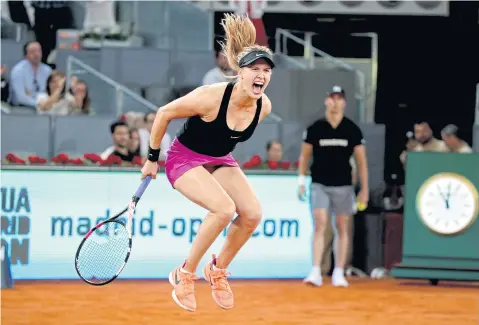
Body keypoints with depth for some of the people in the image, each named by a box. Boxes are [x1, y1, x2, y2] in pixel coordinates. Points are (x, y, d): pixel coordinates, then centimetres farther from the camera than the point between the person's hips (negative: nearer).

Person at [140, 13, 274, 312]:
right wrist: (152, 159, -7)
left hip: (220, 160, 6)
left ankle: (218, 270, 10)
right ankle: (185, 275, -11)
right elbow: (164, 114, -16)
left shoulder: (264, 106, -14)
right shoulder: (211, 97, -31)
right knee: (224, 208, -30)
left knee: (253, 213, -15)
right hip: (185, 157, -6)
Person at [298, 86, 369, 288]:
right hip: (319, 185, -1)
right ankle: (316, 272, -17)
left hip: (343, 186, 1)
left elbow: (361, 160, 3)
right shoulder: (315, 129, -1)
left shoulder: (352, 130, 0)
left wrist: (364, 189, 0)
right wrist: (302, 181, 2)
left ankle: (338, 274, 11)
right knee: (319, 225, -13)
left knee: (342, 228, 5)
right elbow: (304, 156, 8)